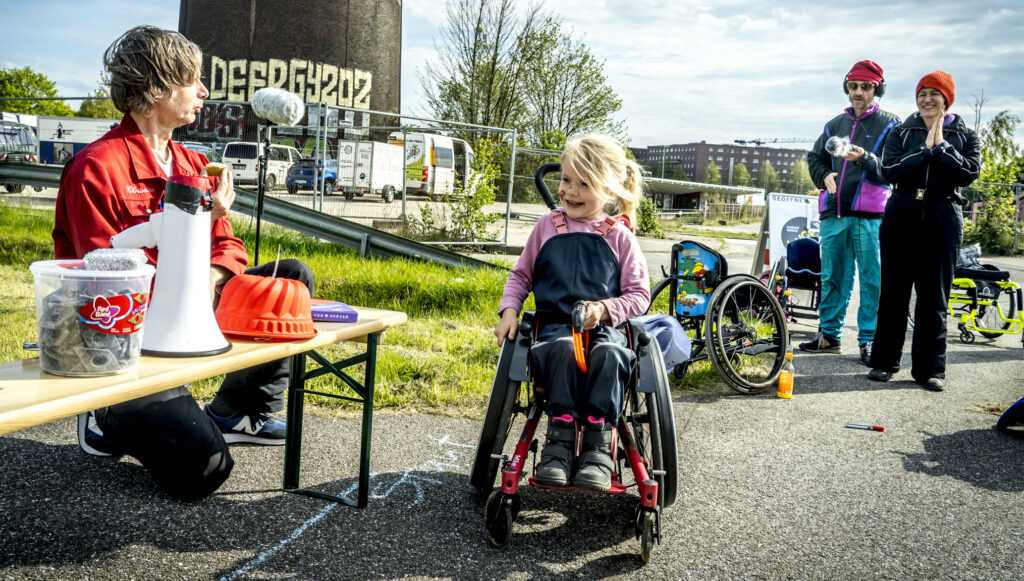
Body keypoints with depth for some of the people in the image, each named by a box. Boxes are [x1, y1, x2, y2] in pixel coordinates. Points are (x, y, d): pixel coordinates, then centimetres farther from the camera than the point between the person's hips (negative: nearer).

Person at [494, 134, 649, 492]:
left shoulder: (619, 236, 7)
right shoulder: (547, 227, 12)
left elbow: (639, 294, 7)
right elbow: (521, 274, 21)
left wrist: (604, 309, -11)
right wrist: (509, 310, 4)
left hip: (604, 326, 0)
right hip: (556, 324, 1)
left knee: (608, 355, -35)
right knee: (563, 350, -36)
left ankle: (598, 446, -30)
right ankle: (560, 440, -32)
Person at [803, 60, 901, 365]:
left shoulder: (890, 124, 4)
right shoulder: (835, 124, 18)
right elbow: (815, 157, 25)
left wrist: (865, 159, -23)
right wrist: (824, 176, 4)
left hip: (870, 215, -4)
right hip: (833, 213, 4)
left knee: (873, 279, -3)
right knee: (832, 277, 10)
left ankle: (868, 340, 4)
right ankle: (829, 334, 20)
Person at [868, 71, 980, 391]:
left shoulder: (965, 135, 8)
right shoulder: (901, 132, 8)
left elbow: (969, 172, -8)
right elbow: (889, 170, -7)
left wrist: (941, 146, -11)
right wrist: (925, 149, -11)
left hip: (942, 219, 0)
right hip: (901, 216, 1)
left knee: (934, 297, 2)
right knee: (893, 292, 3)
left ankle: (929, 368, 9)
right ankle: (884, 361, 12)